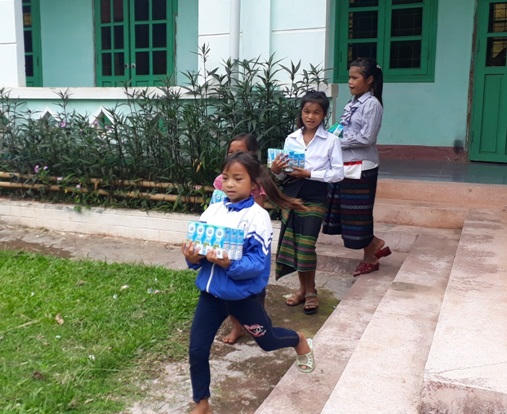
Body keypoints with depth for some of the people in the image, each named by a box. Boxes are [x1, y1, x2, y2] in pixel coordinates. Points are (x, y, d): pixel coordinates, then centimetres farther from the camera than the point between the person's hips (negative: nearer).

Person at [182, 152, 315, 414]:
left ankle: (300, 341, 55)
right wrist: (192, 257, -20)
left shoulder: (257, 217, -18)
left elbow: (258, 263, -22)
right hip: (211, 291, 4)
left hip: (242, 294, -4)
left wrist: (229, 264, -37)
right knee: (197, 350, 4)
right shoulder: (212, 211, -2)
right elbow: (199, 244, 2)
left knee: (267, 341, 20)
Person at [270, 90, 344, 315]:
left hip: (315, 197, -4)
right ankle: (303, 287, 24)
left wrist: (310, 174, -16)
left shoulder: (331, 140, -3)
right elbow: (284, 174, 12)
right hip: (291, 195, 4)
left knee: (307, 244, -8)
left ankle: (311, 291, 12)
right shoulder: (291, 139, 7)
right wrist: (276, 170, -11)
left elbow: (338, 173, -7)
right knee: (292, 244, 6)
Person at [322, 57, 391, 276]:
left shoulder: (372, 104, -12)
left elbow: (366, 138, -18)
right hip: (345, 165, 9)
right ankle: (376, 245, 25)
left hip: (361, 167, -9)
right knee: (342, 211, 11)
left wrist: (337, 142, -15)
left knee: (358, 213, 1)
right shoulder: (353, 103, 13)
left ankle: (370, 258, 20)